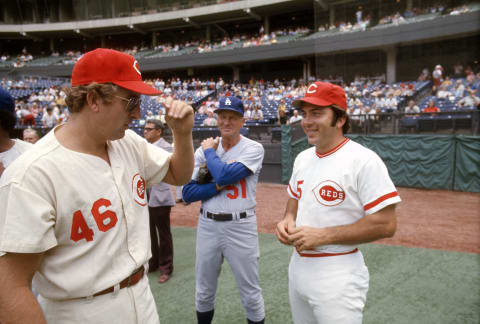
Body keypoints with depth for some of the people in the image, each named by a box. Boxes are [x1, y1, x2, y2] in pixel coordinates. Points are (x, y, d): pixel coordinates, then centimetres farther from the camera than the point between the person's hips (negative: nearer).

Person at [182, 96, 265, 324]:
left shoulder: (253, 148, -7)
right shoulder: (202, 150, 4)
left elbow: (225, 175, -23)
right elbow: (187, 193, -2)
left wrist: (209, 151, -7)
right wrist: (219, 185, -15)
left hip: (240, 227, -4)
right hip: (207, 226, 4)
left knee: (250, 294, 8)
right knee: (203, 291, 19)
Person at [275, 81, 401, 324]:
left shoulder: (363, 161, -17)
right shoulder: (303, 158, 7)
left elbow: (386, 225, -20)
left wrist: (323, 235, -22)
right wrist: (288, 220, -1)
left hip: (338, 277, -7)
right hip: (298, 267, 8)